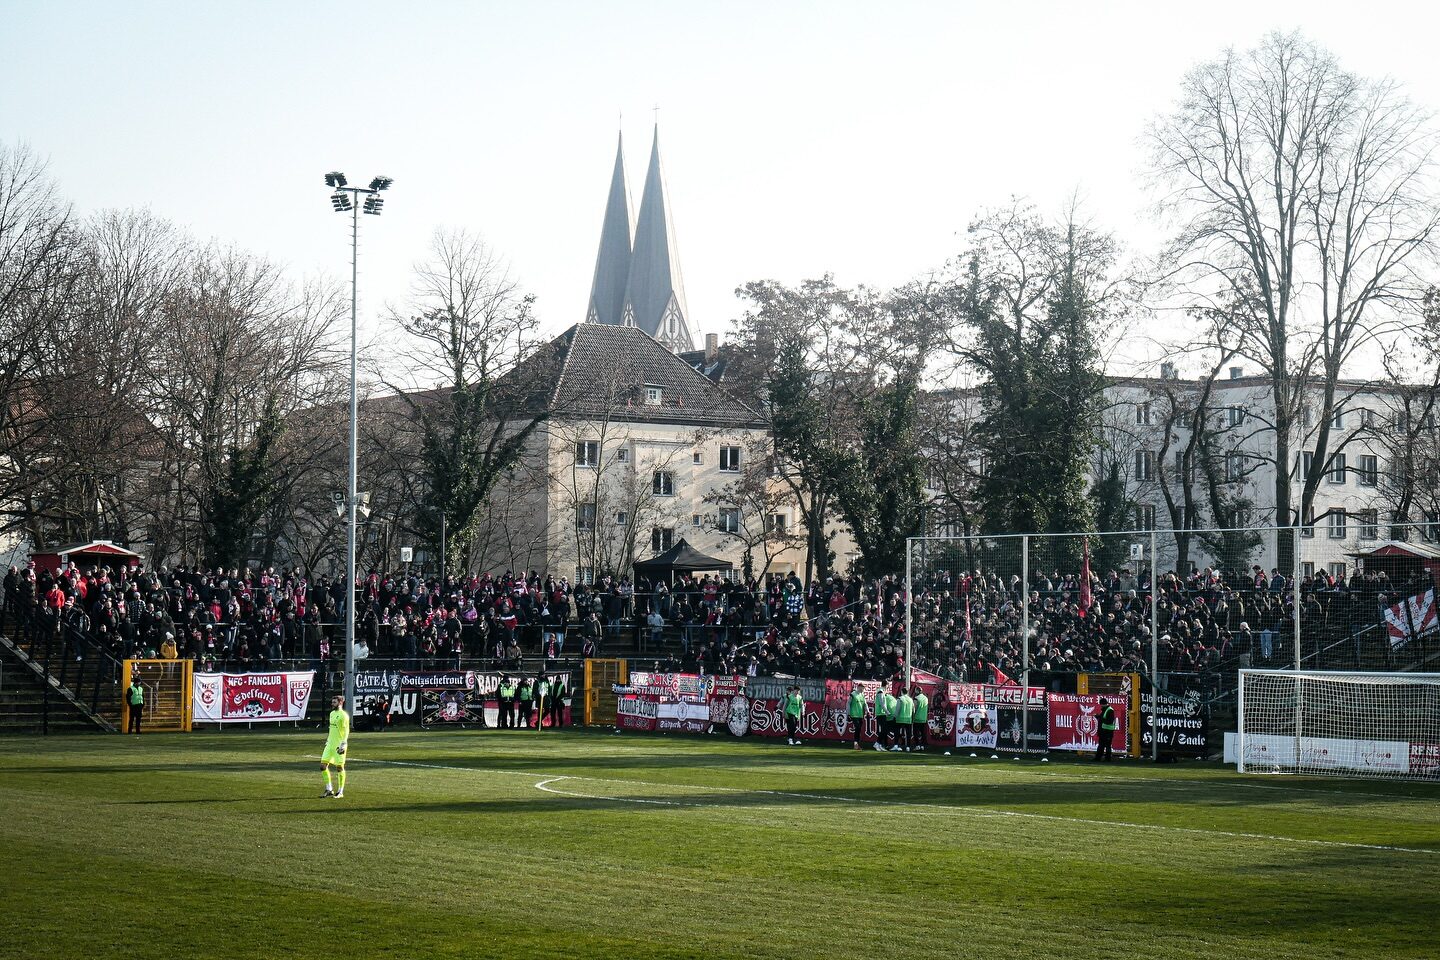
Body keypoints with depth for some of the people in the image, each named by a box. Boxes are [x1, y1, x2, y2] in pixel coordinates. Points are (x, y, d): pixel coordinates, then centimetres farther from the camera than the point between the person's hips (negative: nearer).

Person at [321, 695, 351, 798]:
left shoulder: (343, 715, -11)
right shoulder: (332, 714, 15)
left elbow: (346, 731, -15)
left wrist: (343, 744, -21)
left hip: (339, 745, -8)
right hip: (330, 744, 8)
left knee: (339, 767, -2)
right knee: (323, 765, 1)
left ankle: (340, 791, 8)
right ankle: (329, 789, 9)